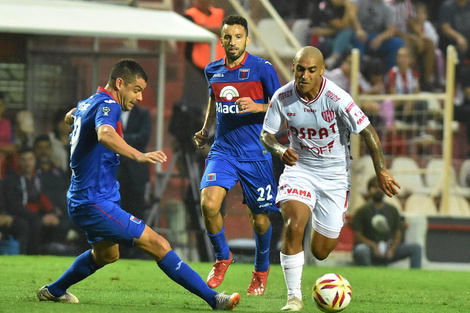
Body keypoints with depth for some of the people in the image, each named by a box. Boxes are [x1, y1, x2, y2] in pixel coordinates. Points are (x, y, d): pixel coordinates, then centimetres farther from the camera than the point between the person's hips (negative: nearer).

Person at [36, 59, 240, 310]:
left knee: (106, 254, 34)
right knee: (158, 245, -18)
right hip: (95, 203, -11)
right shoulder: (107, 105, -19)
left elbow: (69, 117, 36)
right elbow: (104, 134, -43)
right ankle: (213, 299, -24)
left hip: (81, 202, 11)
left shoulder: (87, 103, 11)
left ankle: (53, 291, 48)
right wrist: (139, 156, -54)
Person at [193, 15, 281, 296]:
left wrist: (257, 107, -20)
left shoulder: (262, 69, -7)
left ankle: (261, 270, 33)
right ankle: (222, 257, 5)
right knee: (208, 203, -20)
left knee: (260, 219, 6)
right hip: (223, 151, 3)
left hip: (256, 155, -3)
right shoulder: (213, 71, 7)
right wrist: (206, 130, 13)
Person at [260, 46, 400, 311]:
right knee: (293, 226, -26)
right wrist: (280, 150, -22)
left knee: (320, 252, 3)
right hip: (299, 168, 1)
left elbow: (368, 132, -14)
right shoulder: (282, 97, -12)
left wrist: (381, 170, -18)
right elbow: (266, 134, 0)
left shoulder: (336, 98, -21)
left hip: (334, 175, -1)